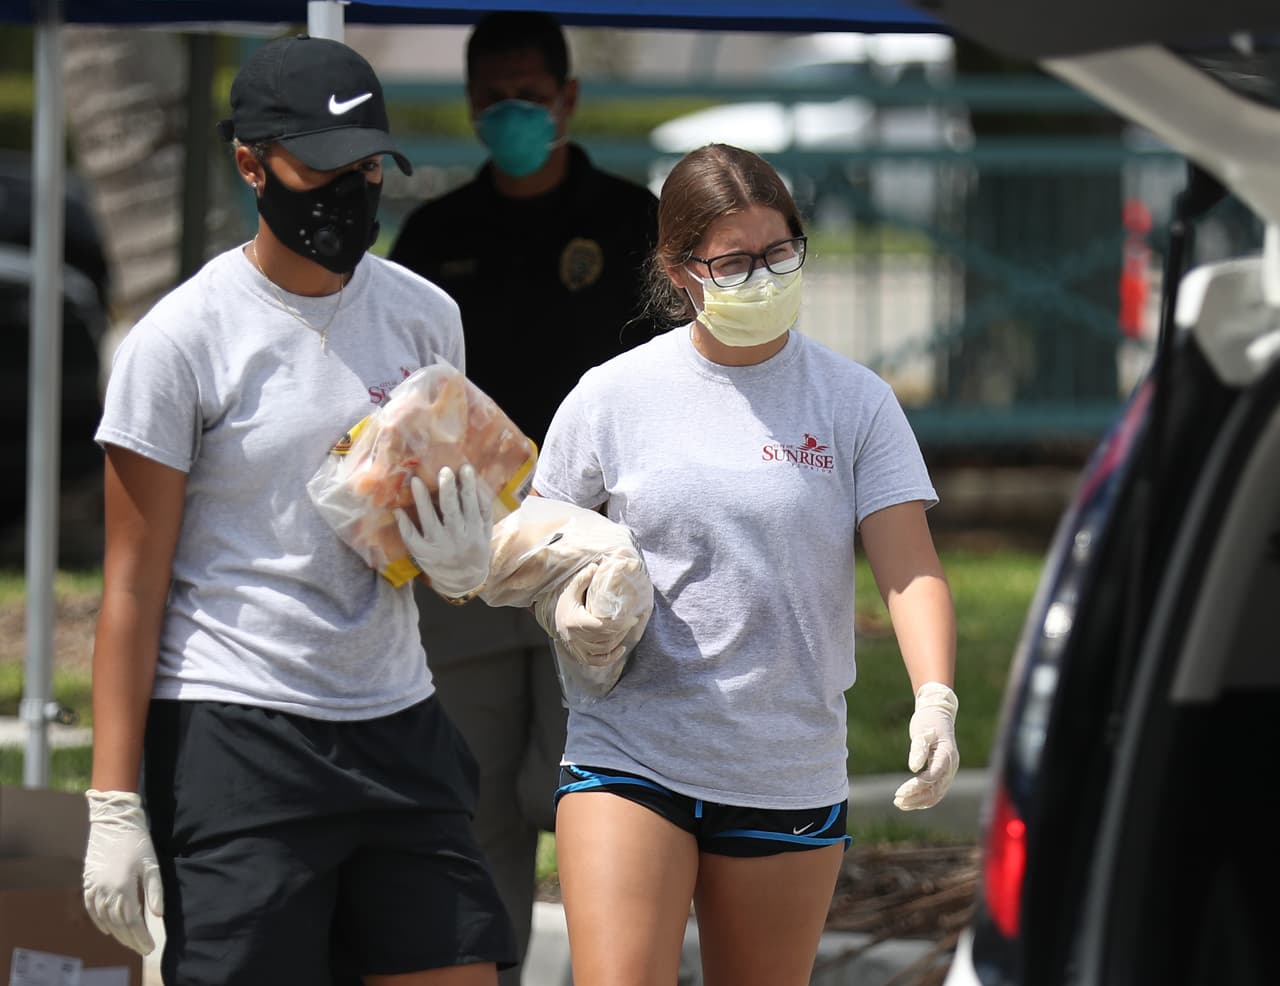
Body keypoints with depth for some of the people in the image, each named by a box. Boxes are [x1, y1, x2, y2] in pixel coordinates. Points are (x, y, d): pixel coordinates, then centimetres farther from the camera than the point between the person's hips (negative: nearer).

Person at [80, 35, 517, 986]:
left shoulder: (424, 316, 9)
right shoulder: (179, 340, -7)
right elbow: (133, 585, -6)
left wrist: (463, 562, -3)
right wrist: (114, 804, -11)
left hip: (398, 723, 5)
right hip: (231, 735, -5)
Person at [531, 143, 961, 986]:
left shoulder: (854, 402, 1)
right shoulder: (614, 396, 1)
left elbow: (909, 566, -6)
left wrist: (935, 698, -24)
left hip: (790, 777, 1)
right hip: (630, 751, -1)